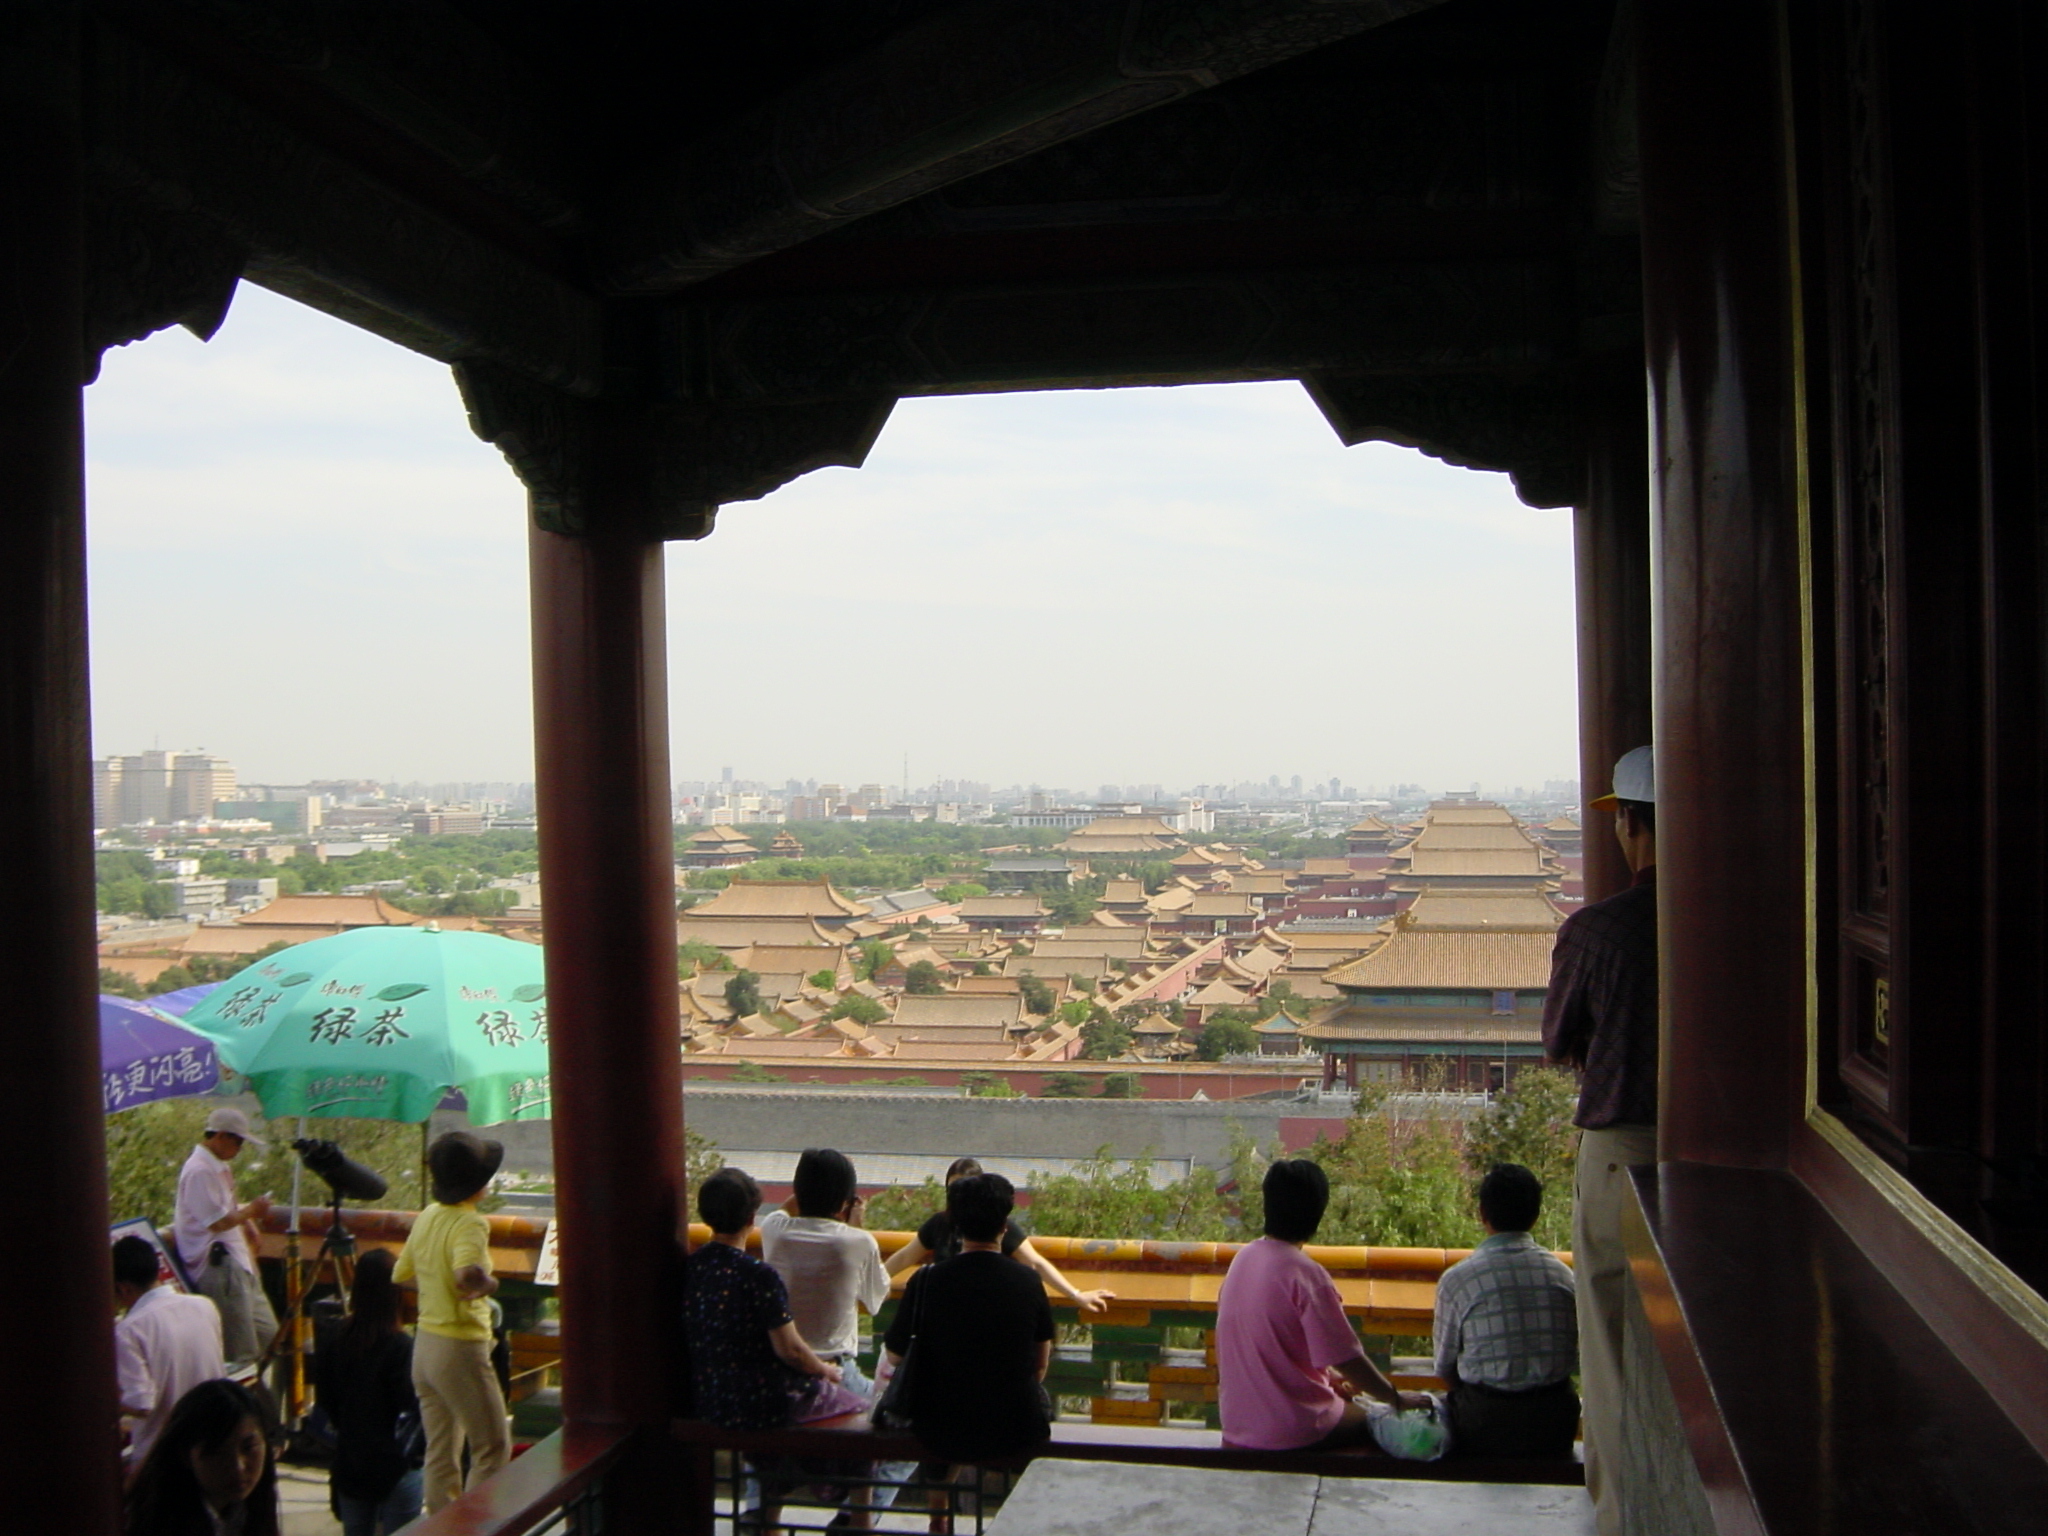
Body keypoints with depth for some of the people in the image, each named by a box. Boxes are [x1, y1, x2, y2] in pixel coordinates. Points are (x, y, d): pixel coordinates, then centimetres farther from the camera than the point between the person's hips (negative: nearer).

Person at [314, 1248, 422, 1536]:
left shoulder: (338, 1338, -1)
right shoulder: (399, 1345, -20)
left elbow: (325, 1395, 8)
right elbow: (411, 1404, -20)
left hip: (349, 1462, 6)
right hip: (395, 1465, -6)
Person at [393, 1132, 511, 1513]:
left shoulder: (426, 1217, 5)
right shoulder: (469, 1223, -20)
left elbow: (401, 1274, 17)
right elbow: (467, 1274, -39)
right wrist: (487, 1283, -19)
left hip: (425, 1344, 8)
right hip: (460, 1348, -8)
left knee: (440, 1452, 16)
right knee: (493, 1448, 5)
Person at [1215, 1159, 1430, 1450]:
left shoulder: (1243, 1259, 2)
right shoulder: (1306, 1275, -21)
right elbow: (1347, 1358, -18)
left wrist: (1329, 1377, 21)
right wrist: (1397, 1398, -3)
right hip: (1290, 1429, -7)